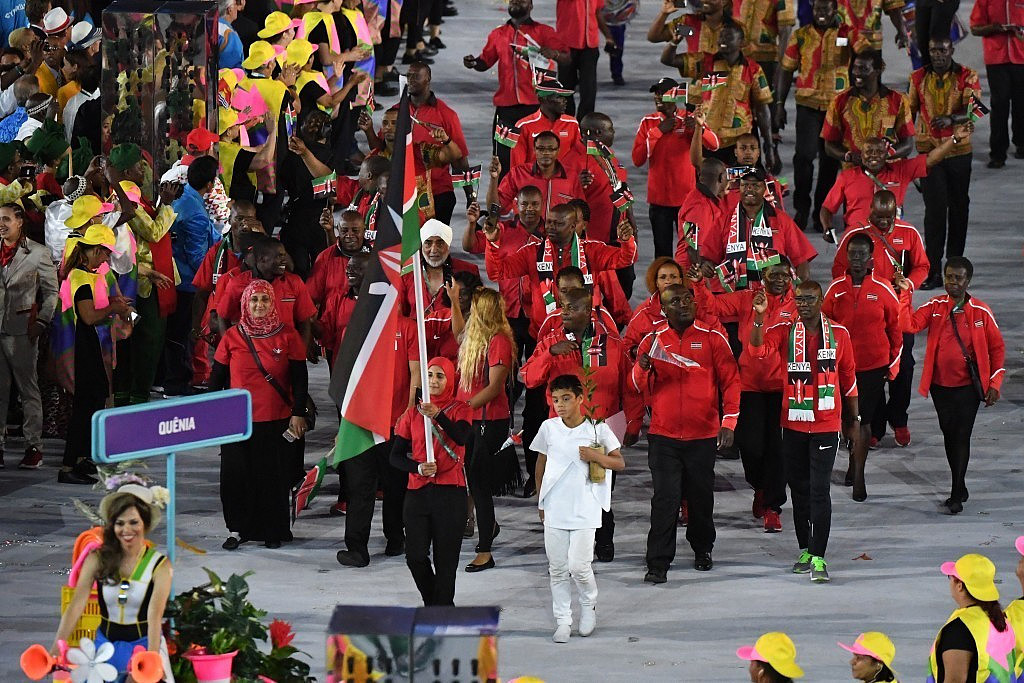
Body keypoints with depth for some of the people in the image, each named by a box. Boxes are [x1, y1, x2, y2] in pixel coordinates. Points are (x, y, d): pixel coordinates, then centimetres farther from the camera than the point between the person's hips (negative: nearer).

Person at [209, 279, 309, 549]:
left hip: (277, 421, -1)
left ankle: (273, 530, 17)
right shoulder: (232, 337, 2)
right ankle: (239, 529, 15)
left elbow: (300, 380, 2)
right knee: (235, 475, 1)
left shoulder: (287, 336, -1)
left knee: (274, 476, 4)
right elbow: (217, 378, 9)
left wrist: (298, 414, -4)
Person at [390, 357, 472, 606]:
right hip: (418, 491, 2)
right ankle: (432, 603, 21)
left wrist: (438, 416, -33)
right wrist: (418, 468, -12)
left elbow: (461, 438, -18)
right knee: (415, 555, -2)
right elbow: (395, 456, 8)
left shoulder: (460, 409, 4)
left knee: (446, 558, -3)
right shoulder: (413, 413, 10)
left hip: (450, 492, -2)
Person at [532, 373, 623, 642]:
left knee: (579, 566, -7)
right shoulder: (549, 428, 2)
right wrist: (541, 500, 15)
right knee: (557, 569, 4)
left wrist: (598, 457, -19)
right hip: (554, 509, 3)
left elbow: (620, 463, 0)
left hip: (585, 511, -3)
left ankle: (589, 605, 21)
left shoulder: (597, 429, -6)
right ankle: (562, 621, 14)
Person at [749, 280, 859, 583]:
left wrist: (854, 420, 12)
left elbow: (848, 379, 9)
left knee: (819, 490, -9)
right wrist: (759, 317, -34)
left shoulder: (838, 334, 0)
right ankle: (805, 550, 24)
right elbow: (758, 350, -19)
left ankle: (818, 557, -10)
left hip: (826, 425, -2)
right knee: (799, 489, 11)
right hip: (793, 424, 2)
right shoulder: (784, 331, 0)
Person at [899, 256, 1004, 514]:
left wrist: (995, 384, -2)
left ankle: (957, 495, 1)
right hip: (941, 384, 3)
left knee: (962, 436, -5)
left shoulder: (981, 312, -5)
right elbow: (910, 325, -15)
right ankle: (960, 487, 27)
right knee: (949, 434, 12)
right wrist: (905, 294, -22)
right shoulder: (935, 307, -1)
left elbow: (997, 347, 3)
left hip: (968, 386, -3)